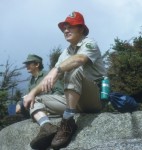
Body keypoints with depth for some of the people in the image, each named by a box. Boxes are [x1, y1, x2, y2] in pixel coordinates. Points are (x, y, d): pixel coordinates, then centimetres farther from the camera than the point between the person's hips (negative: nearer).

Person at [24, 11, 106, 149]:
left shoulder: (89, 44, -5)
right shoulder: (65, 53, 16)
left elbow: (79, 59, -29)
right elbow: (51, 77, 9)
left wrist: (57, 69, -45)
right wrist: (33, 92, -5)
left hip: (95, 99, -7)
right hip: (75, 101, 7)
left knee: (74, 70, -34)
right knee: (34, 101, 1)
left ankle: (68, 122, -36)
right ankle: (47, 127, -29)